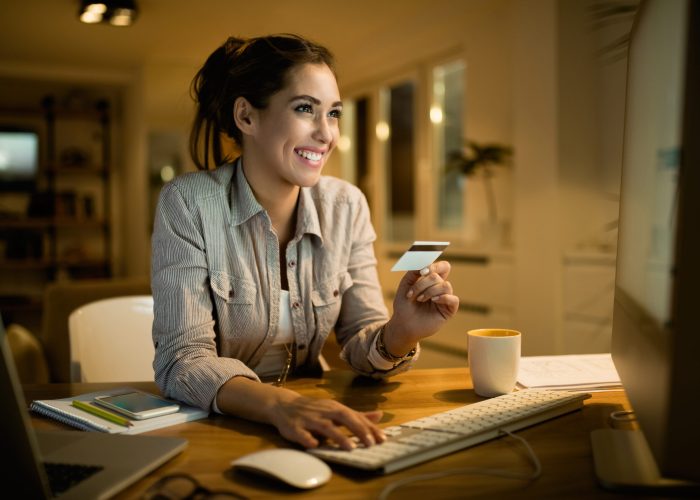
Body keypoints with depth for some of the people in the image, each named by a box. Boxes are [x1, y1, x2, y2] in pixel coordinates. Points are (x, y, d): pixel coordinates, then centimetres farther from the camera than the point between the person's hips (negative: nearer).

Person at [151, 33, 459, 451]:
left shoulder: (347, 206, -3)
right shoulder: (187, 204, -14)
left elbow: (361, 344, -2)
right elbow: (182, 360, -18)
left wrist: (402, 332, -25)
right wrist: (280, 404, -36)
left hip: (311, 420, 3)